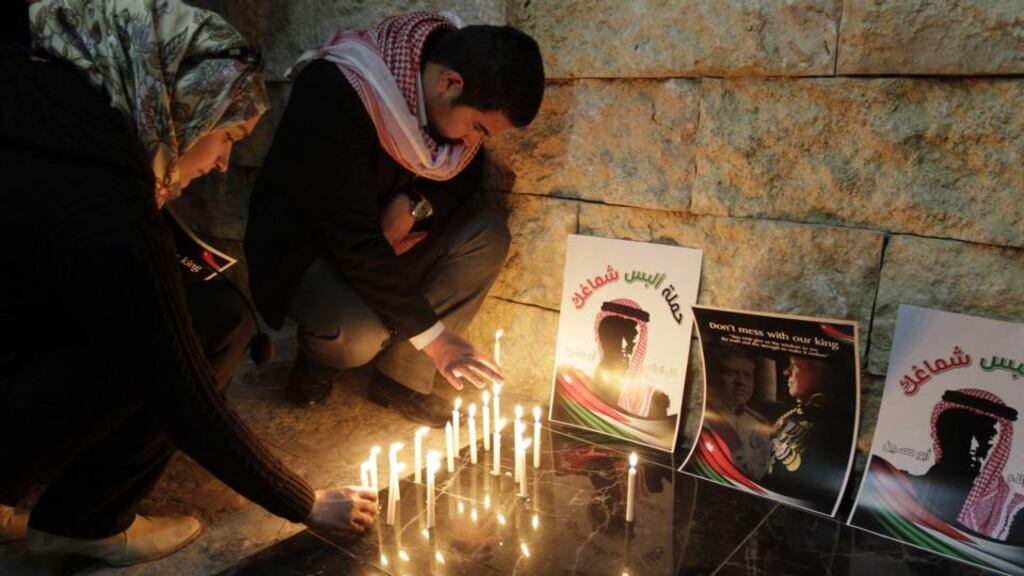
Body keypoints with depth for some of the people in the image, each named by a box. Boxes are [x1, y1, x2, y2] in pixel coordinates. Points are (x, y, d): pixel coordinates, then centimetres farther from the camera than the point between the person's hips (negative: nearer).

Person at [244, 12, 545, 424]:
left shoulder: (454, 102, -12)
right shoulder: (337, 94, -32)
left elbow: (464, 175, 3)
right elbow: (354, 242, -32)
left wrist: (414, 205, -20)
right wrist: (434, 336, -29)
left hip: (388, 228, 6)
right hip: (303, 240, -6)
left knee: (487, 235, -17)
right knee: (359, 335, -34)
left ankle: (401, 375, -6)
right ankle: (317, 357, 5)